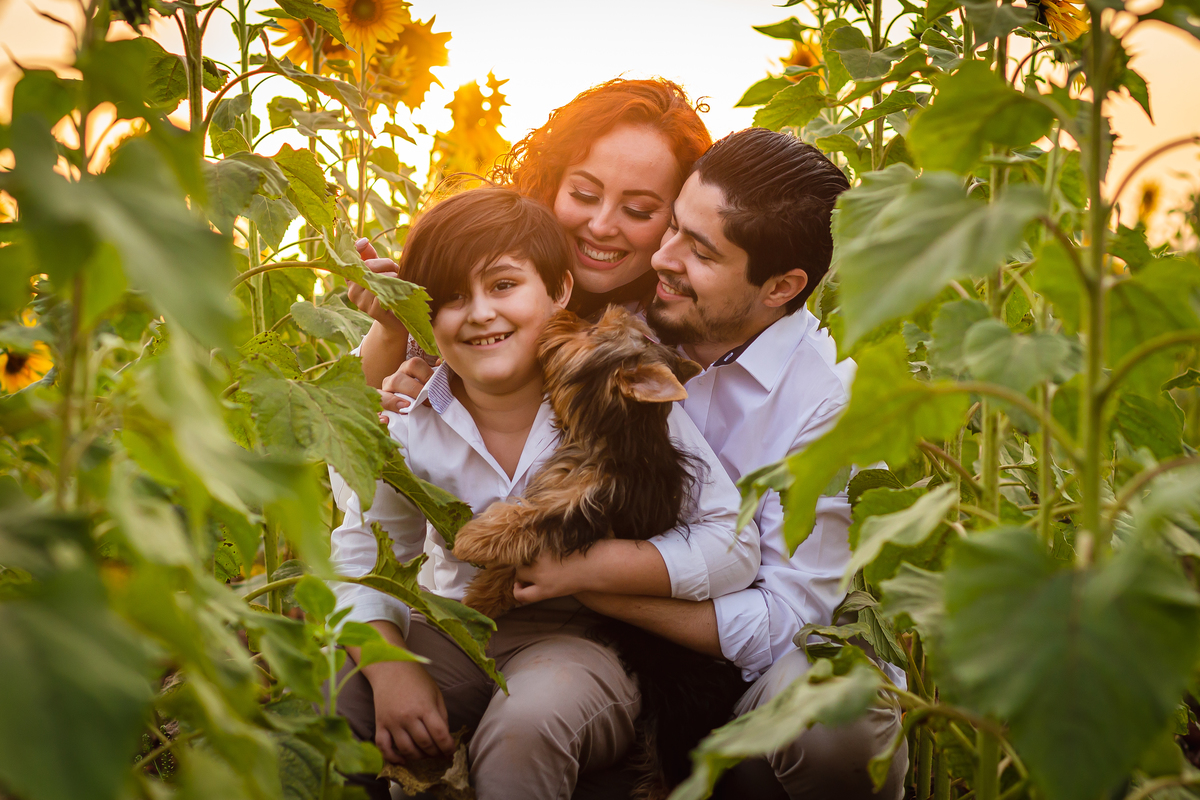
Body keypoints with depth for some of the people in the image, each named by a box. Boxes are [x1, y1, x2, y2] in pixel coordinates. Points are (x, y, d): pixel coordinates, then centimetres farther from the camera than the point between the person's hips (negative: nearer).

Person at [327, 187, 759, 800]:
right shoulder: (407, 421, -4)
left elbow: (734, 548, -16)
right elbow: (362, 560, 4)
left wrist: (571, 566, -23)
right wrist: (391, 670, -17)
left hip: (584, 635, -3)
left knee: (525, 727, -37)